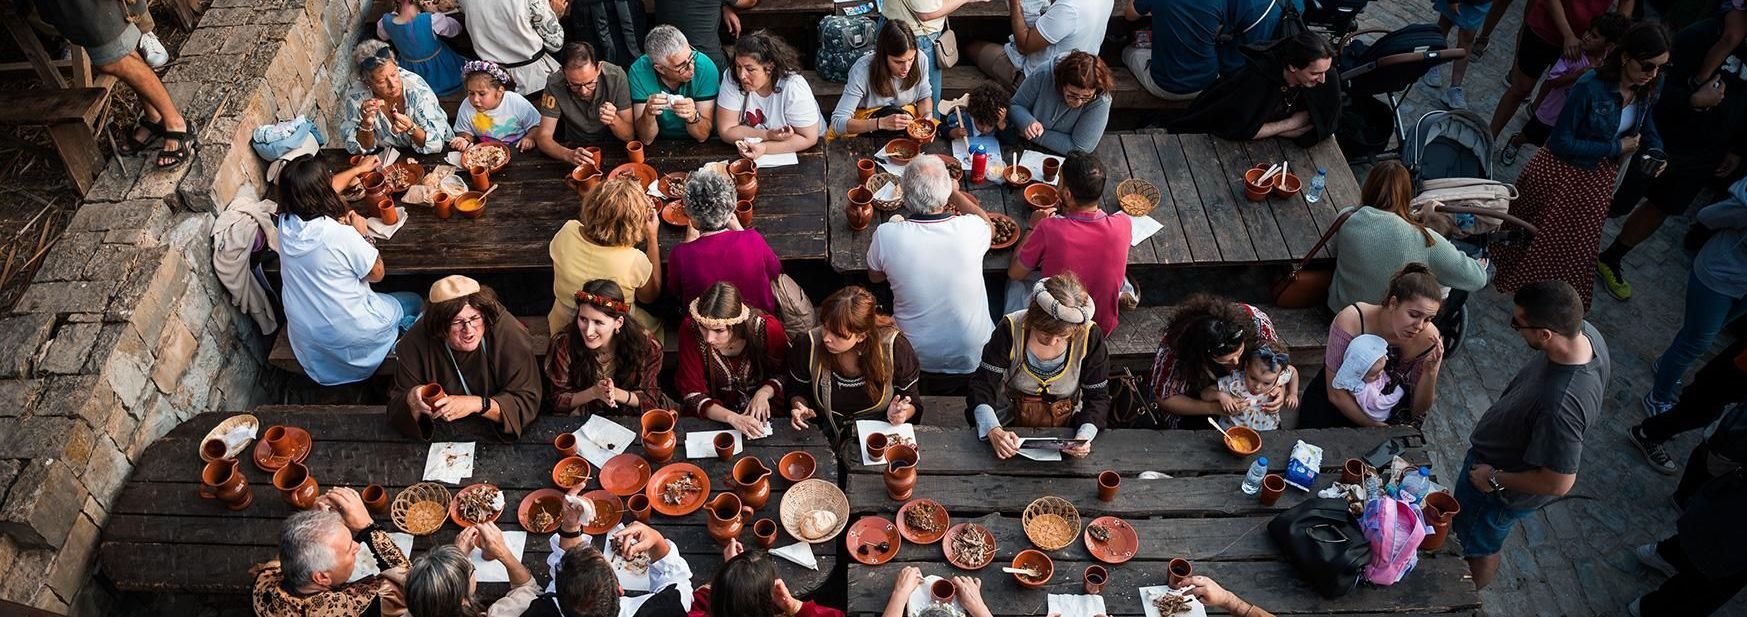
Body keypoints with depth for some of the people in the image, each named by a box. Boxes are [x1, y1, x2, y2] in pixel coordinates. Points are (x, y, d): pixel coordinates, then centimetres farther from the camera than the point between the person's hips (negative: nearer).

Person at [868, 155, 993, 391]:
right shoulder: (970, 229, -22)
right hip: (972, 360, 0)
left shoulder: (886, 235, -23)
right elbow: (989, 227, 7)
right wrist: (953, 192, 17)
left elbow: (875, 277, 2)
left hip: (916, 358, 0)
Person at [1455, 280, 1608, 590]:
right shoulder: (1586, 332, -22)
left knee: (1479, 546, 24)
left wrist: (1494, 479, -18)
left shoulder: (1560, 405, -47)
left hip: (1502, 488, -7)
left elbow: (1558, 483, -33)